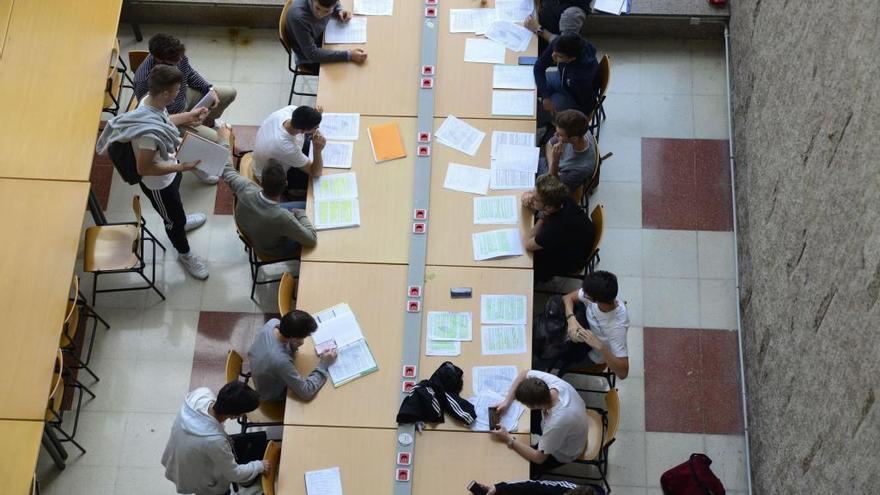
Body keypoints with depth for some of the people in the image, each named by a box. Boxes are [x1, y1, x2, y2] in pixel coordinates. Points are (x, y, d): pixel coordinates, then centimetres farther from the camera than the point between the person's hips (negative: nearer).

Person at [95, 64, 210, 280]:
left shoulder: (152, 101, -19)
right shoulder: (149, 131, -45)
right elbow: (143, 169, -33)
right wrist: (182, 167, -31)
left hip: (170, 170, 8)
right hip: (158, 183, -8)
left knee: (176, 206, 38)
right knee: (174, 220, 22)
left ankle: (181, 221, 71)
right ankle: (185, 254, 50)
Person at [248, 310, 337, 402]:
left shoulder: (273, 322, -26)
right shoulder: (280, 360, -47)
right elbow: (306, 392, -37)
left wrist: (293, 345, -23)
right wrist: (324, 364, -28)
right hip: (274, 394, -6)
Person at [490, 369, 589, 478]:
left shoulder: (558, 422, -47)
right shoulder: (551, 380, -32)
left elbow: (539, 458, -31)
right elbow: (524, 373, -9)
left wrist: (508, 439, -26)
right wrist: (507, 401, -18)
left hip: (561, 453, -6)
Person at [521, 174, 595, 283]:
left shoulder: (558, 227, -46)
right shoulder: (561, 199, -26)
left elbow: (527, 245, -28)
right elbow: (528, 193, -6)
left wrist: (542, 217, -22)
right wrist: (527, 196, -29)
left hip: (571, 262, -7)